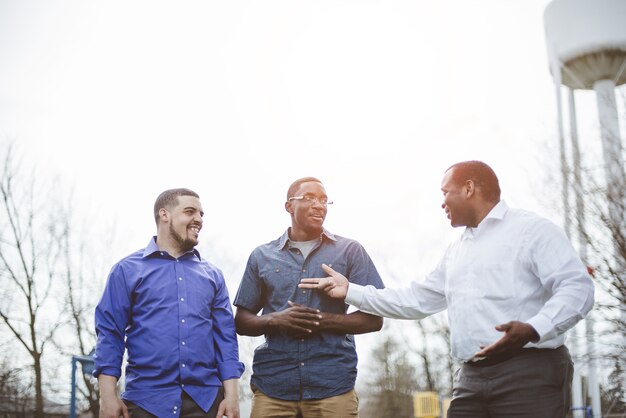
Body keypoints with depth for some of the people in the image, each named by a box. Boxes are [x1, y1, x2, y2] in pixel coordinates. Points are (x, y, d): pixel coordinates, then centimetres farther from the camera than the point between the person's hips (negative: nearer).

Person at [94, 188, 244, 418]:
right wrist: (108, 396, -8)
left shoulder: (212, 274, 12)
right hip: (147, 400, -3)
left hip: (205, 400, 3)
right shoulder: (128, 270, 4)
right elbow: (110, 333, 0)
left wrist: (231, 394, 0)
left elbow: (225, 337, 9)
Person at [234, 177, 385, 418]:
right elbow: (241, 322, 12)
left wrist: (323, 321, -12)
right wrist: (275, 320, -9)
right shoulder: (262, 256, 11)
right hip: (272, 383, 1)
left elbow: (374, 318, 3)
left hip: (333, 385, -1)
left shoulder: (350, 251, 6)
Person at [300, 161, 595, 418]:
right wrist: (350, 291, 24)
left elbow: (577, 287, -10)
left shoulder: (532, 230, -1)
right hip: (470, 380, 7)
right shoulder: (455, 253, 25)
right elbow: (415, 300, 28)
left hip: (529, 372, -7)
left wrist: (533, 329, -27)